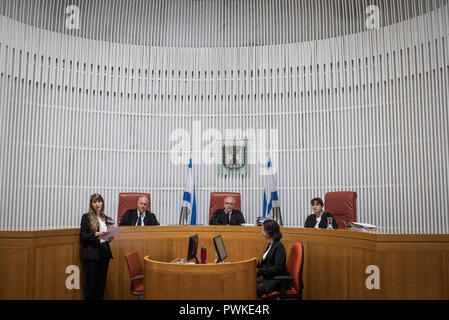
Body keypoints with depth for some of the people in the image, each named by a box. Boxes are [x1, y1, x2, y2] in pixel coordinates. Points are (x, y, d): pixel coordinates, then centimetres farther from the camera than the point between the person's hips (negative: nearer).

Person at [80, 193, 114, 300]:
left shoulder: (106, 218, 13)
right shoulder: (86, 217, -1)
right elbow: (82, 236, -7)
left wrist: (109, 237, 1)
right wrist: (96, 234, -21)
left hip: (104, 252, 5)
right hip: (91, 253, -5)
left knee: (102, 281, 7)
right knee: (91, 281, -2)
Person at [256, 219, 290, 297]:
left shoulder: (279, 246, -17)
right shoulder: (271, 244, 11)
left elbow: (277, 268, -22)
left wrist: (259, 270, -21)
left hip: (278, 281, -9)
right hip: (268, 276, 9)